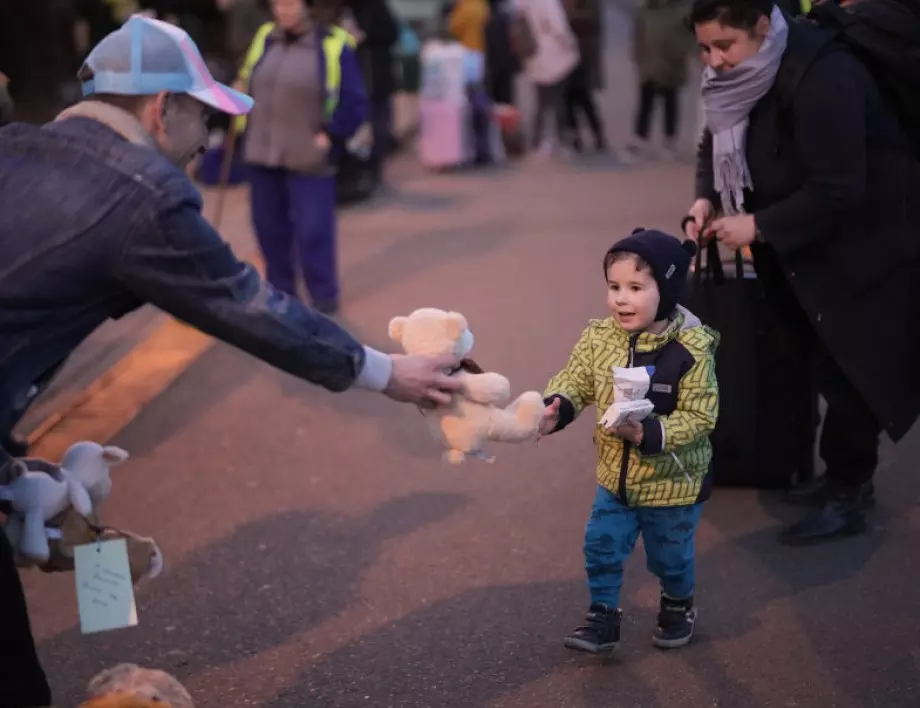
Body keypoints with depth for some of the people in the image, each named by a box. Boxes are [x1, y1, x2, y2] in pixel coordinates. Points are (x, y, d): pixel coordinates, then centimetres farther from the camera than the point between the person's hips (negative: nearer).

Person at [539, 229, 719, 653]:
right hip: (615, 476, 3)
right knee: (601, 548, 5)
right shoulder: (599, 338, -10)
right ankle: (603, 618, 25)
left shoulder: (691, 351, -24)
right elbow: (576, 381, -5)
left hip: (674, 482, -3)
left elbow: (699, 417, -23)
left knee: (670, 556, 17)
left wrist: (648, 434, -35)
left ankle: (678, 607, 44)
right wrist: (555, 409, -26)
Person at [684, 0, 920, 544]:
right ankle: (849, 479, 25)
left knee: (853, 372, -5)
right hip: (808, 245, 8)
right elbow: (716, 146, 11)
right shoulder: (742, 77, -3)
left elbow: (838, 191, -31)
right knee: (829, 366, 13)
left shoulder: (820, 79, -29)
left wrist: (758, 226, -25)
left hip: (868, 245, -8)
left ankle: (846, 495, 7)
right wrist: (707, 198, -9)